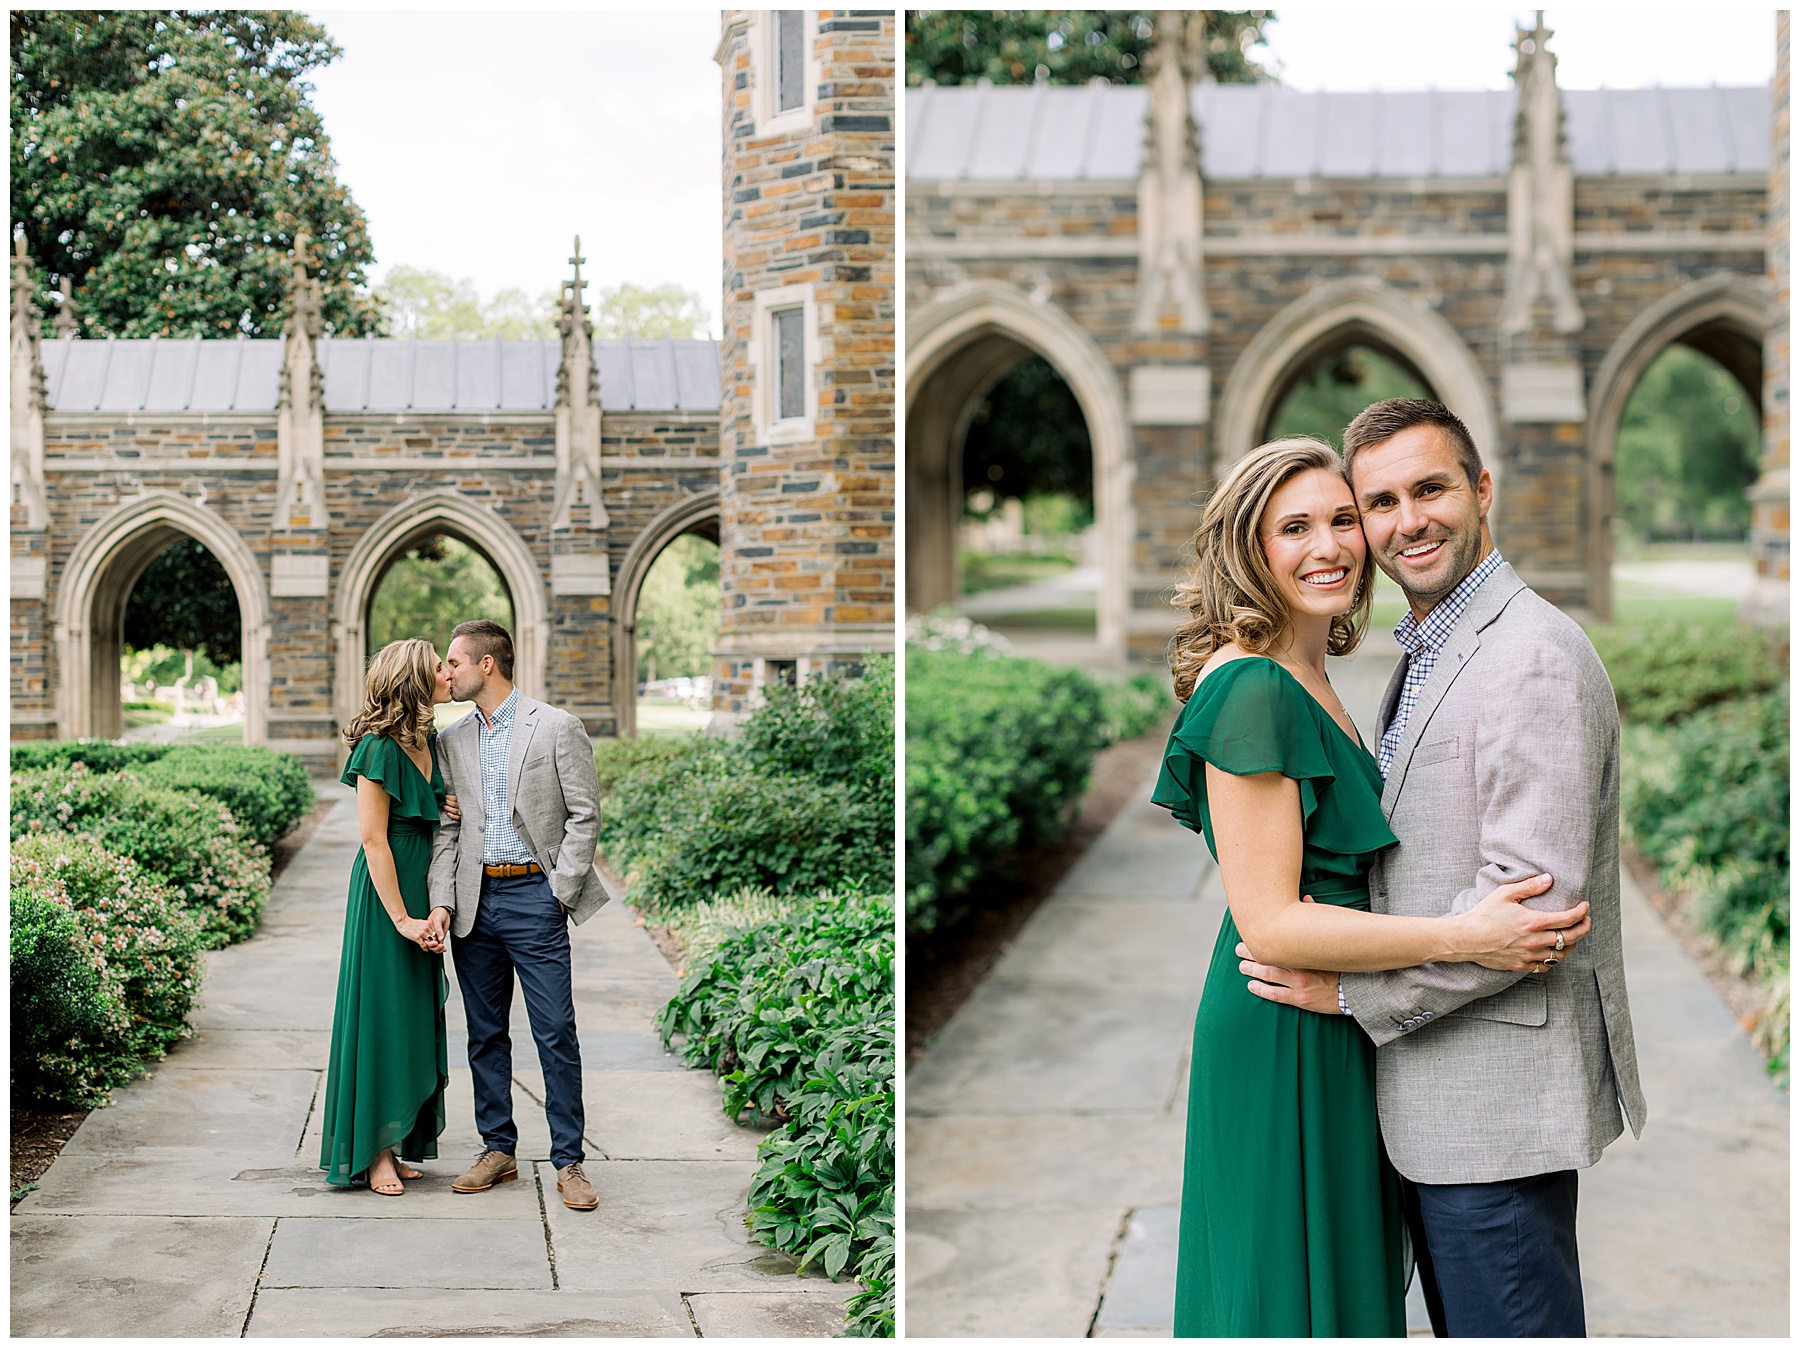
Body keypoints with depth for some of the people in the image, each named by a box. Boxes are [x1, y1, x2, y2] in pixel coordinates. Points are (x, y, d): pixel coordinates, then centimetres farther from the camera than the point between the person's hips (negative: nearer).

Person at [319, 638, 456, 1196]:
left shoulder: (428, 744, 10)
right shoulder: (379, 747, -15)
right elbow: (374, 840, -17)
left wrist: (452, 813, 2)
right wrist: (401, 918, -18)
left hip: (422, 887, 9)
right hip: (385, 890, -9)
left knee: (415, 1017, 10)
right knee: (382, 1015, -3)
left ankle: (394, 1144, 18)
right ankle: (375, 1154, 3)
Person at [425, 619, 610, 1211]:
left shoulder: (557, 728, -4)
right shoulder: (452, 741, 11)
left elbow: (584, 814, -3)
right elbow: (446, 829, 10)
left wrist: (560, 892, -9)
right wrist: (441, 901, -2)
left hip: (534, 895, -5)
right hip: (475, 901, 5)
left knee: (556, 1033, -4)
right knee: (485, 1033, 10)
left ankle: (569, 1160, 4)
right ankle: (498, 1149, 21)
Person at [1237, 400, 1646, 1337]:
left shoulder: (1537, 657, -18)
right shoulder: (1425, 657, 15)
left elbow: (1532, 901, -23)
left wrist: (1355, 989, -16)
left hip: (1501, 1100, -9)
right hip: (1430, 1095, 10)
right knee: (1460, 1325, 19)